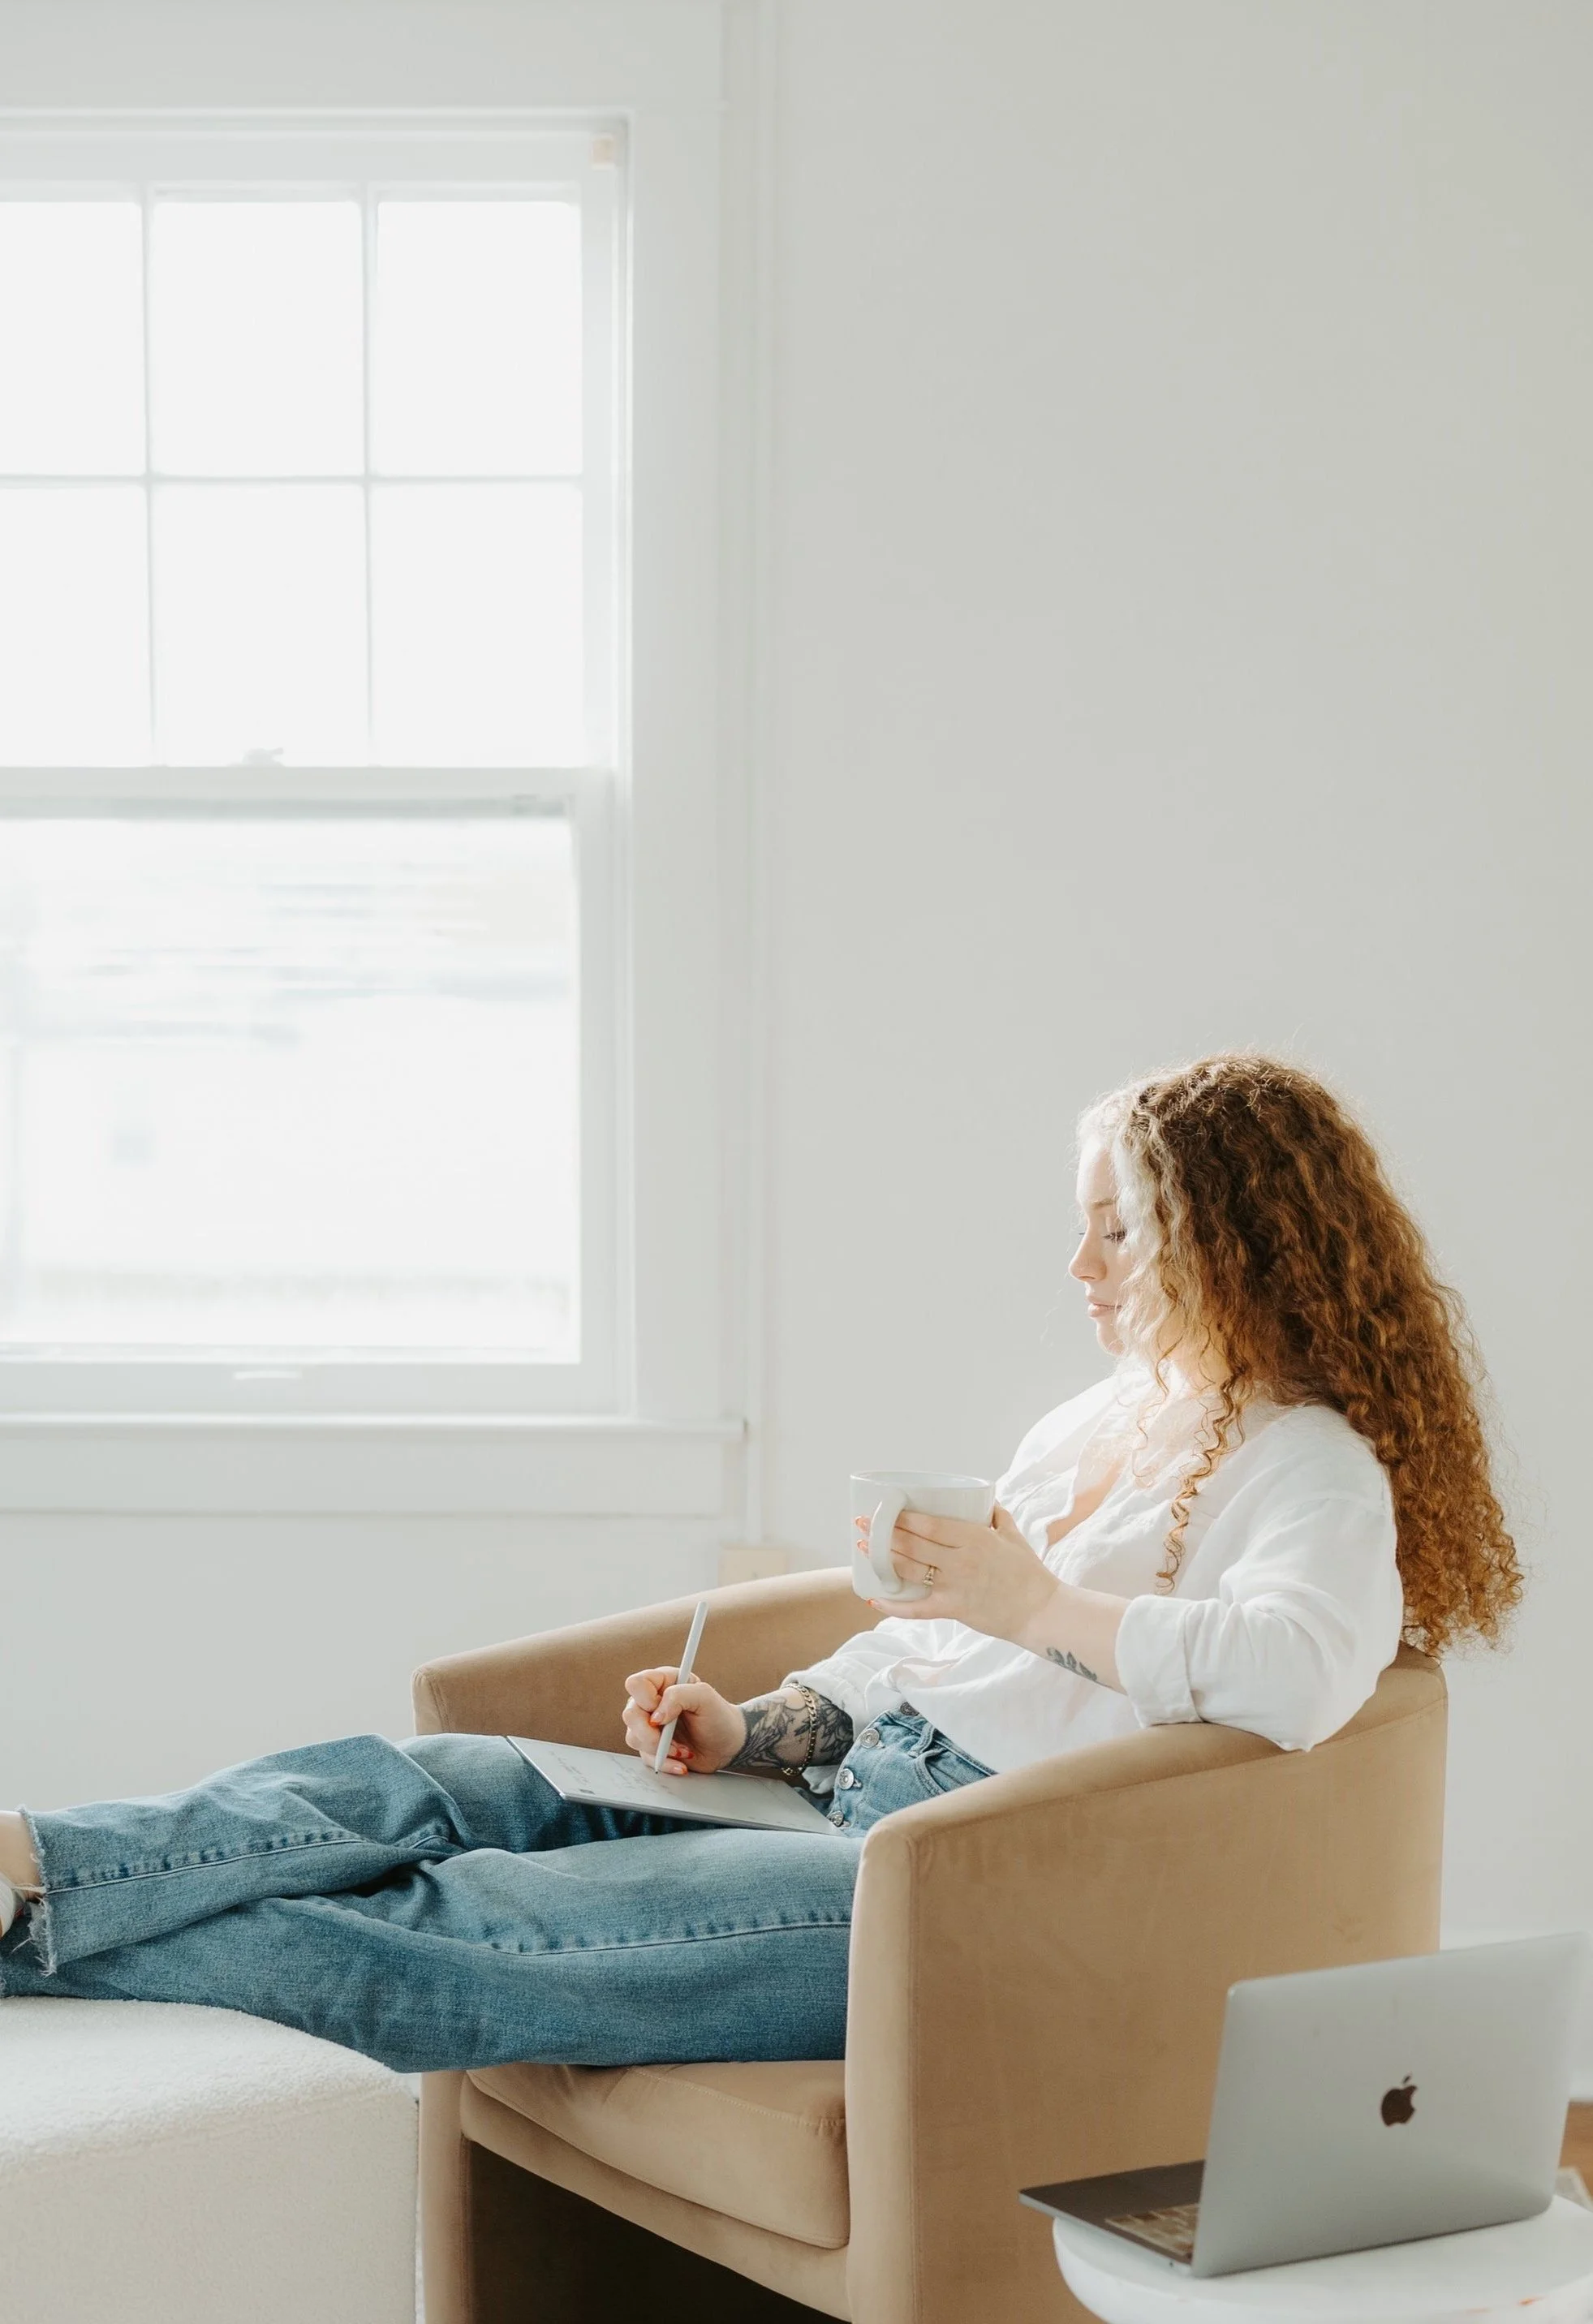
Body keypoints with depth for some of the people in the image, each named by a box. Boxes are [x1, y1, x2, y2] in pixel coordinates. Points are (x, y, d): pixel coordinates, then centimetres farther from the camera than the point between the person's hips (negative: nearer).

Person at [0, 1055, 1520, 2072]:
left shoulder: (1313, 1467, -4)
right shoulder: (1095, 1425, 24)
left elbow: (1299, 1671, -27)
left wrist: (1047, 1607, -20)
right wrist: (756, 1728, 11)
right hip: (844, 1801, 9)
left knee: (482, 1926, -22)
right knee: (417, 1785, -12)